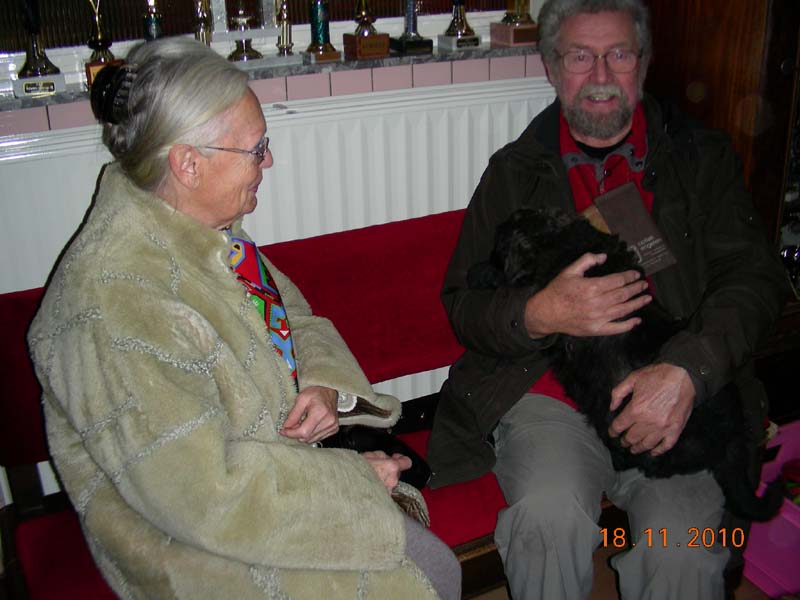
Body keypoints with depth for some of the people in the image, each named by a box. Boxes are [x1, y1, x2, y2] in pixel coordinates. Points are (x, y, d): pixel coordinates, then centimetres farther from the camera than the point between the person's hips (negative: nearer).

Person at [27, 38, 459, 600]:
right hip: (194, 544, -7)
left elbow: (294, 316, 12)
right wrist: (354, 479, -20)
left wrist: (325, 382, -9)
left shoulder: (207, 227, -3)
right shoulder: (117, 305, -30)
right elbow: (207, 498, -29)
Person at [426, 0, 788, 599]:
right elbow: (463, 304, 7)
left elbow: (755, 275, 1)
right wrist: (541, 314, -15)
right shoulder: (514, 172, 11)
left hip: (679, 395, 1)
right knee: (549, 516, -27)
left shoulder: (701, 157, 11)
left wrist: (687, 370, -17)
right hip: (545, 391, 0)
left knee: (683, 540, -24)